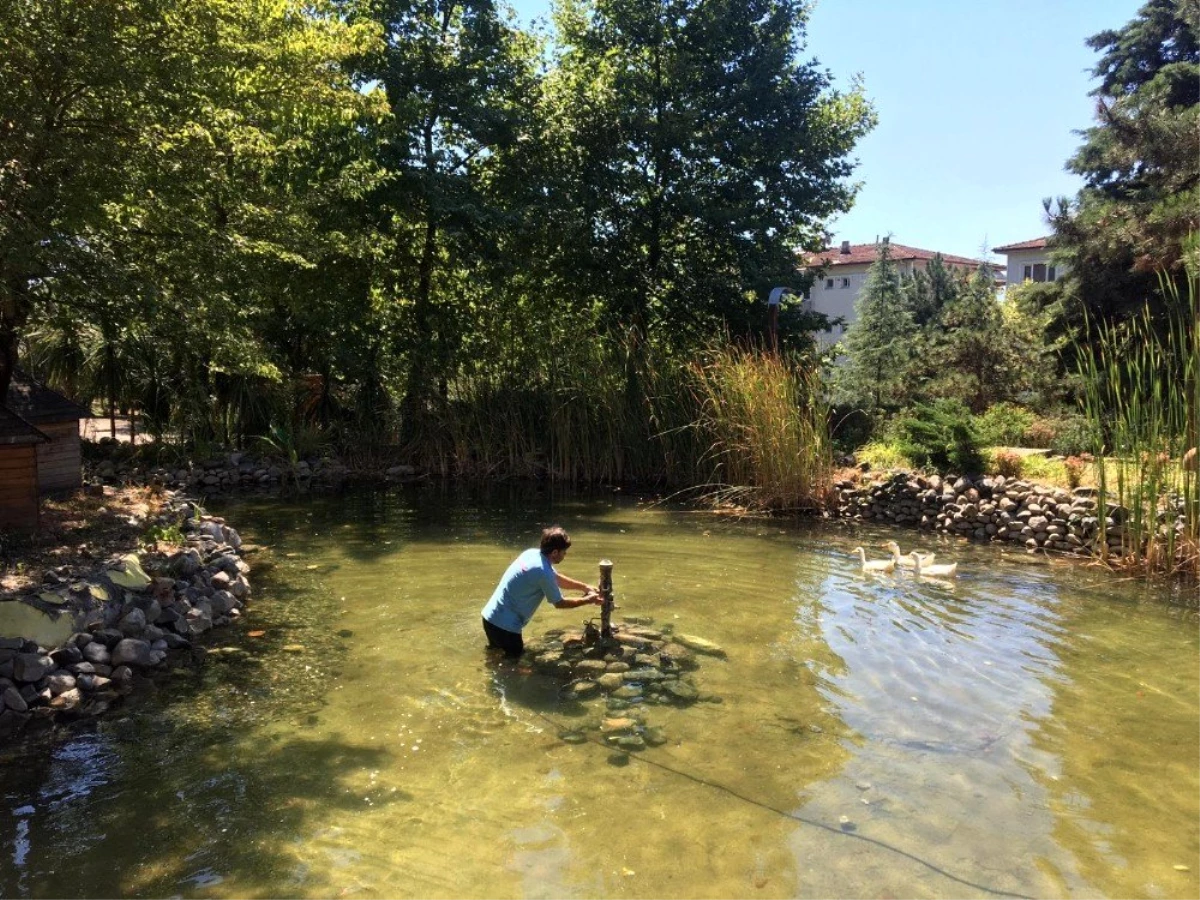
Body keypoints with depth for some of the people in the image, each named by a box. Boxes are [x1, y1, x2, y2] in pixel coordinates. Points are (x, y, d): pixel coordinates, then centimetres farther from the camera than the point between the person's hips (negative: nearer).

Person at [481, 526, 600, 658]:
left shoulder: (533, 553, 3)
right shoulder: (543, 571, -22)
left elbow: (556, 578, 19)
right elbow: (559, 603, -8)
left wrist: (585, 587, 17)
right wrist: (588, 600, 4)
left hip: (492, 616, 9)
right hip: (502, 623, -9)